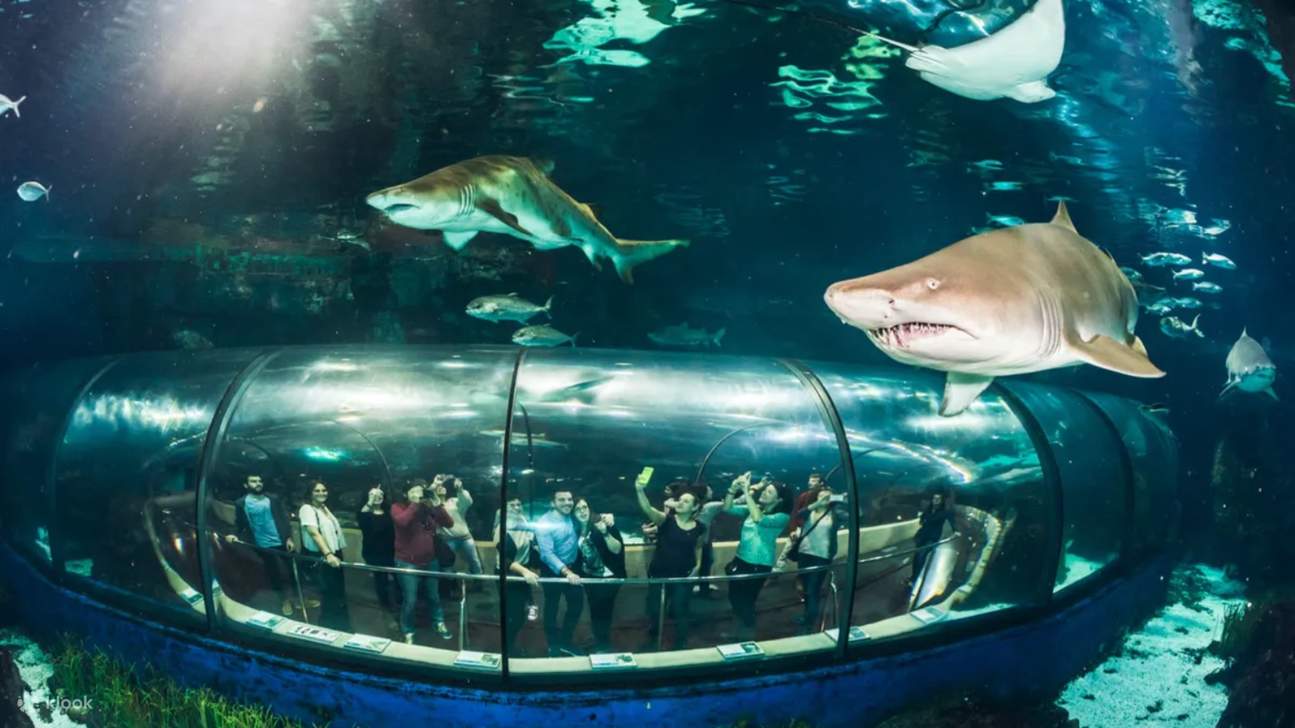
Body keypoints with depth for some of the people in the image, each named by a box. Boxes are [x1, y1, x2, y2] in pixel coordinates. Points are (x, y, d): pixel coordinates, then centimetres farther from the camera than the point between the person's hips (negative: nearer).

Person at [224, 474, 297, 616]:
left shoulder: (272, 500, 5)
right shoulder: (241, 503, 1)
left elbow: (284, 519, 5)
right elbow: (239, 524, 2)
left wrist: (289, 538, -4)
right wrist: (235, 535, -19)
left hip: (283, 543, 1)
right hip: (264, 546, -1)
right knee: (275, 575, 6)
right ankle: (285, 600, 24)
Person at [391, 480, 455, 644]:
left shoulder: (429, 508, -1)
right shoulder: (398, 507, -9)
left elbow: (449, 523, -8)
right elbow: (402, 521, -31)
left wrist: (437, 505, -19)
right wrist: (415, 503, -26)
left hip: (430, 561, 4)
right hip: (408, 563, -4)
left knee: (433, 596, 20)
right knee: (410, 600, 2)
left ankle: (439, 623, 40)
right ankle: (408, 633, 20)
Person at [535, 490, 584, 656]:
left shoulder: (573, 517, -4)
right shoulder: (544, 523, -22)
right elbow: (547, 553, -29)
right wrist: (566, 572, -40)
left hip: (573, 567, 6)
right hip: (553, 570, -6)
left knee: (577, 604, 12)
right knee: (552, 607, 9)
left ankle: (565, 641, 28)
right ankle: (554, 646, 25)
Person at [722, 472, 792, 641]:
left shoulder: (782, 517, -14)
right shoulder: (753, 508, 3)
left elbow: (759, 519, -31)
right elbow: (728, 508, -3)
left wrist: (747, 492, -33)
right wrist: (733, 489, -20)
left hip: (759, 565, -6)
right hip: (740, 560, 6)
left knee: (746, 601, 5)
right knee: (734, 598, 17)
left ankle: (748, 635, 30)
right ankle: (741, 631, 40)